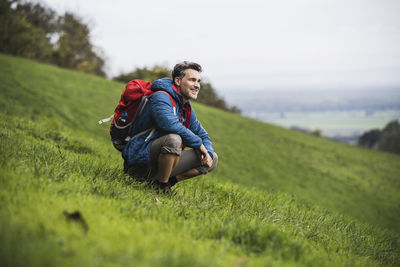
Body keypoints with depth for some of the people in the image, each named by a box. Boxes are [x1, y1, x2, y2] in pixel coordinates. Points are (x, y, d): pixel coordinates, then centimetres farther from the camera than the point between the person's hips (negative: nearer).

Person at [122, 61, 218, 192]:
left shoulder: (187, 109, 14)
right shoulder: (161, 97, -14)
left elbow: (203, 135, 22)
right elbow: (170, 124, -33)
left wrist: (208, 152, -2)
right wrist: (198, 144, -22)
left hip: (156, 163, 9)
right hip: (140, 163, -9)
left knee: (213, 159, 6)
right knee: (173, 139, -37)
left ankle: (168, 180, -2)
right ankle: (161, 186, -19)